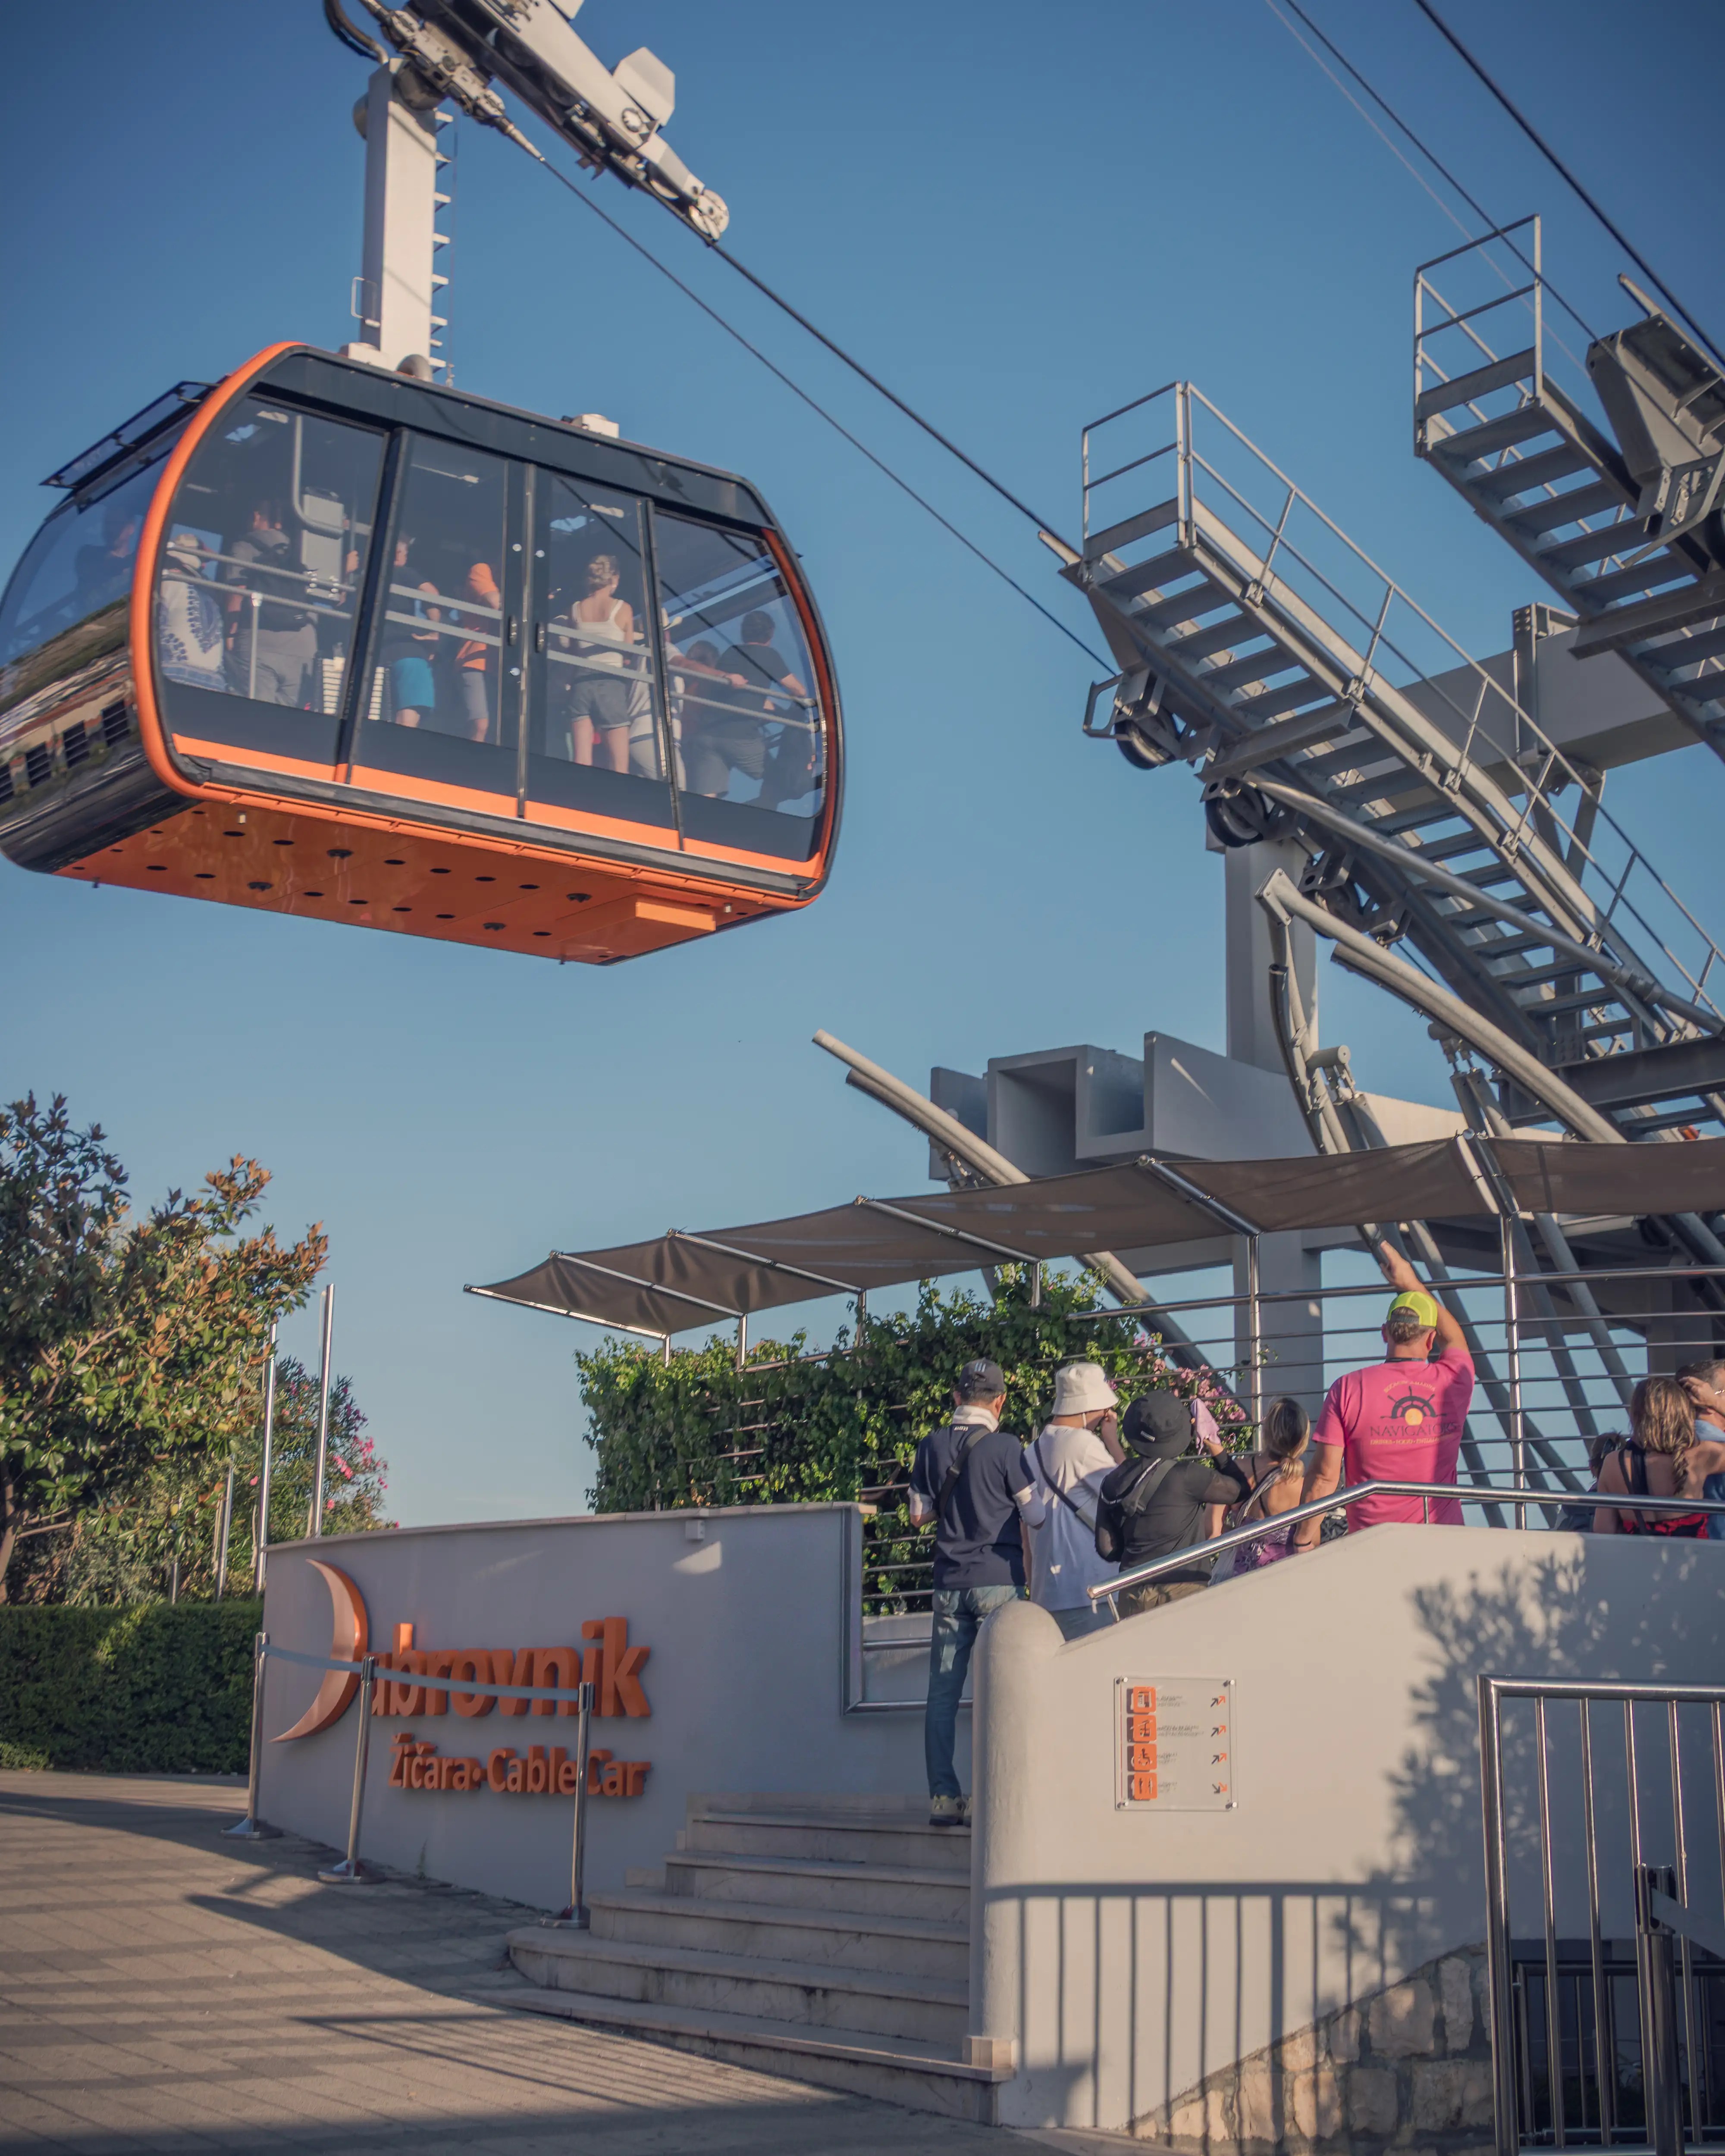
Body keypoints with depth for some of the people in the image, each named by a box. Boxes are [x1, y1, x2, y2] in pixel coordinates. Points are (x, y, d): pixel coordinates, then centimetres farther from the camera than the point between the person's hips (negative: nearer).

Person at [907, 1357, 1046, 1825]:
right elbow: (1037, 1516, -5)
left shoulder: (932, 1446, 5)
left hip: (949, 1583, 4)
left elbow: (919, 1515, 11)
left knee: (942, 1694, 6)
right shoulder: (1005, 1448, -10)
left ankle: (943, 1798, 5)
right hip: (998, 1581, -4)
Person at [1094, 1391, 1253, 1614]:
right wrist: (1216, 1448, 11)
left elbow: (1107, 1549, 7)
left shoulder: (1113, 1483, 3)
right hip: (1183, 1594, -5)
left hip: (1134, 1597, 5)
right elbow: (1241, 1491, 3)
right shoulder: (1187, 1477, -12)